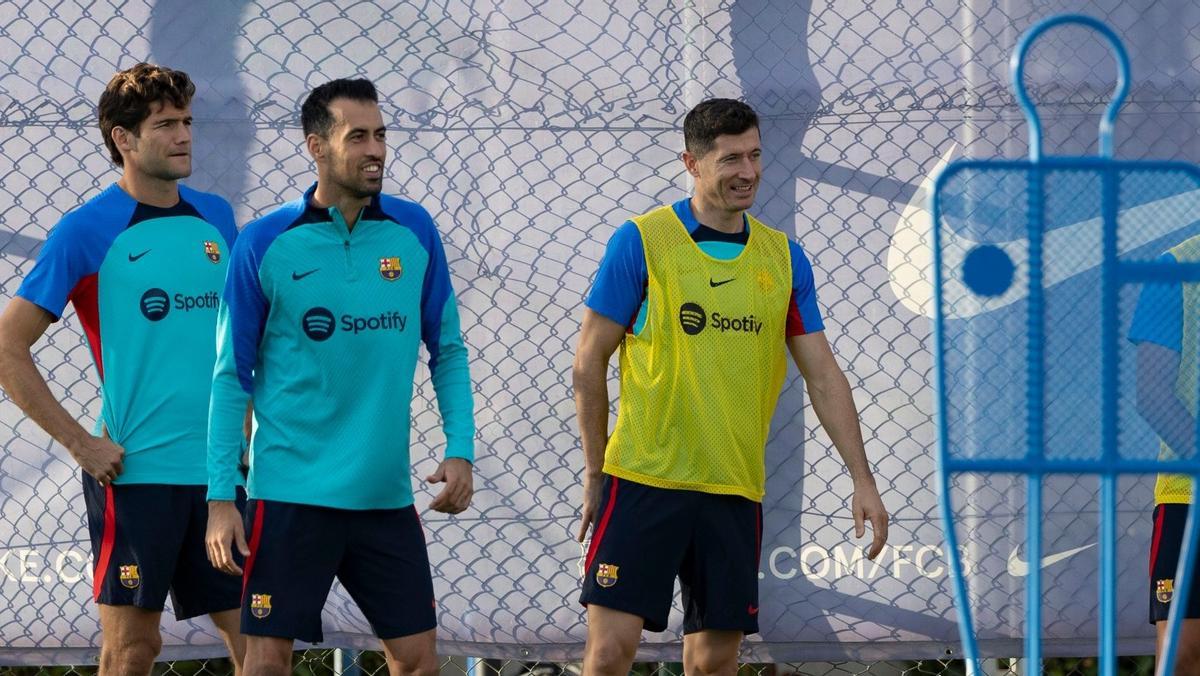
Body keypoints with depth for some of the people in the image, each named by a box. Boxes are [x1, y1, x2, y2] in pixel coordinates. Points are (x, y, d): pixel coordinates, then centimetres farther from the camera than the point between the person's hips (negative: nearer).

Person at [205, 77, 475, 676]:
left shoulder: (413, 231, 4)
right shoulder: (264, 244, -5)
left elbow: (448, 351, 11)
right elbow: (231, 376, -2)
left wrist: (460, 450, -1)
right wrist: (220, 496, -7)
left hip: (386, 494, 3)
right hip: (290, 490, -3)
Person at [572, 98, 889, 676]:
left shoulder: (784, 258, 9)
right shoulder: (641, 242, -3)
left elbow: (823, 375, 10)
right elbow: (589, 363, 1)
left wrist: (862, 479, 3)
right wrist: (595, 471, 1)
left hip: (736, 490, 4)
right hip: (644, 478, -4)